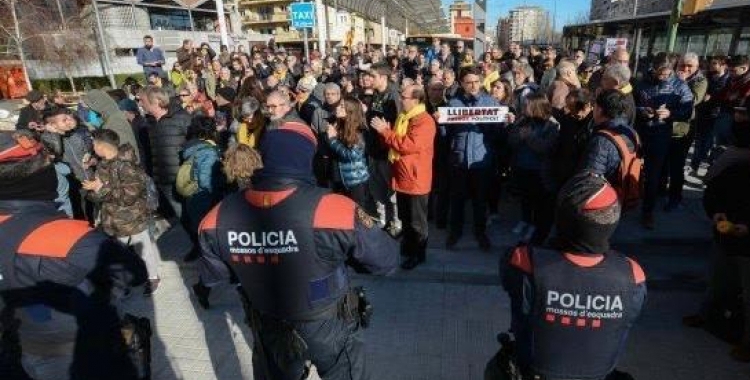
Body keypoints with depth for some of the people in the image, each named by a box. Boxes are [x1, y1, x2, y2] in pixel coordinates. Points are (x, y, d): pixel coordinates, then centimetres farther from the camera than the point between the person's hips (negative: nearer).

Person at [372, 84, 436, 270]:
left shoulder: (424, 121, -18)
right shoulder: (403, 117, 12)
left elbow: (408, 145, -27)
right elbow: (396, 141, 18)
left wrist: (385, 131, -20)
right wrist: (385, 131, -3)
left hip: (416, 178, -9)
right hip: (402, 176, 9)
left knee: (417, 221, 6)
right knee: (404, 218, 20)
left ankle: (419, 254, 21)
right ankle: (408, 246, 37)